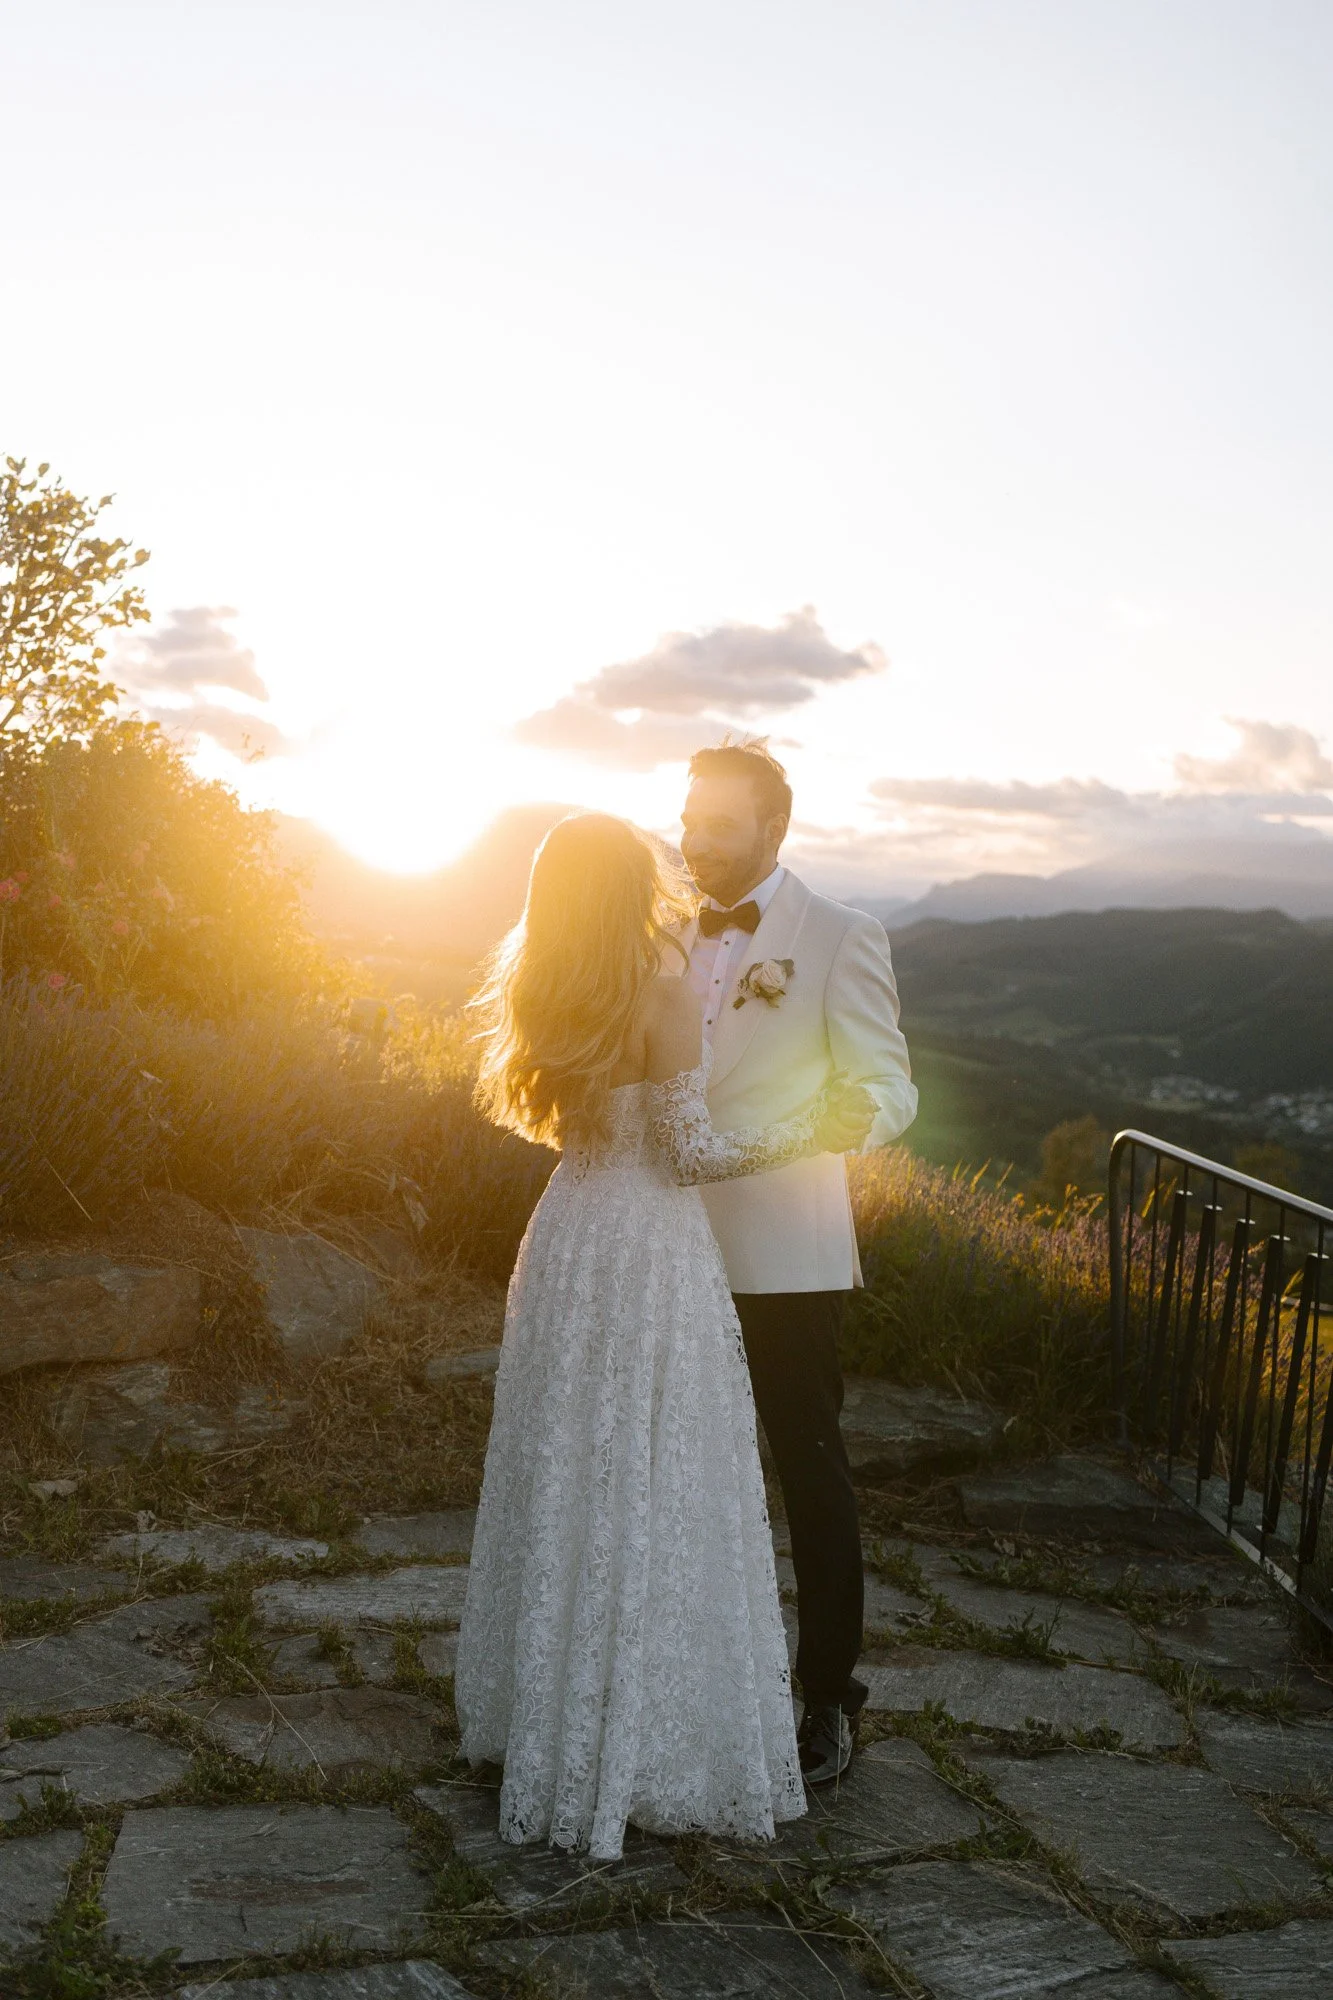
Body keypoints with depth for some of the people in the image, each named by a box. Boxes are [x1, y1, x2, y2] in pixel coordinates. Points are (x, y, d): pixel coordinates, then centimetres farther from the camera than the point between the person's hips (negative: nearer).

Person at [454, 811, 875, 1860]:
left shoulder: (545, 994, 5)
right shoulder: (666, 995, -16)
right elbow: (688, 1151, -16)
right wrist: (809, 1126, -5)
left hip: (568, 1240, 8)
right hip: (653, 1256, -7)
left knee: (561, 1478, 18)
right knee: (652, 1493, 3)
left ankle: (542, 1712, 33)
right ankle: (642, 1741, 15)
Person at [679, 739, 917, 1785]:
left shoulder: (841, 938, -7)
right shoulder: (678, 940, 12)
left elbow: (891, 1089, -12)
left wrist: (850, 1117, -34)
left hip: (784, 1259, -5)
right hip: (683, 1253, 6)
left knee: (812, 1472, 6)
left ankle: (830, 1692, 22)